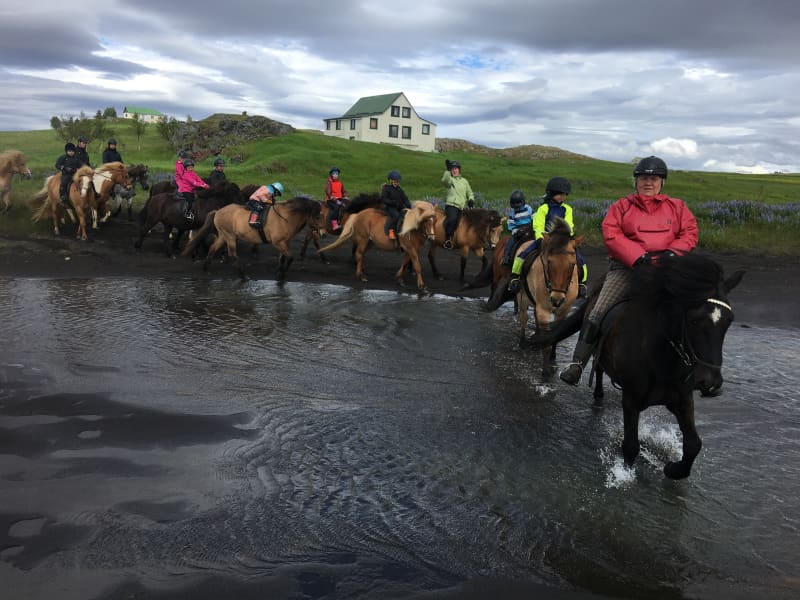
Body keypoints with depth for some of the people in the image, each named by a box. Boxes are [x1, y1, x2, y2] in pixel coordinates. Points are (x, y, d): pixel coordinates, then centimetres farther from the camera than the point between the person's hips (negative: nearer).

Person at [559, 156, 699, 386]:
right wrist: (638, 257, -15)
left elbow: (690, 233, 8)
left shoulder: (677, 207, 18)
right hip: (627, 267, -2)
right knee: (597, 313, -14)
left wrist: (673, 252, -13)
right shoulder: (622, 207, 11)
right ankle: (577, 364, -7)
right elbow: (611, 235, -3)